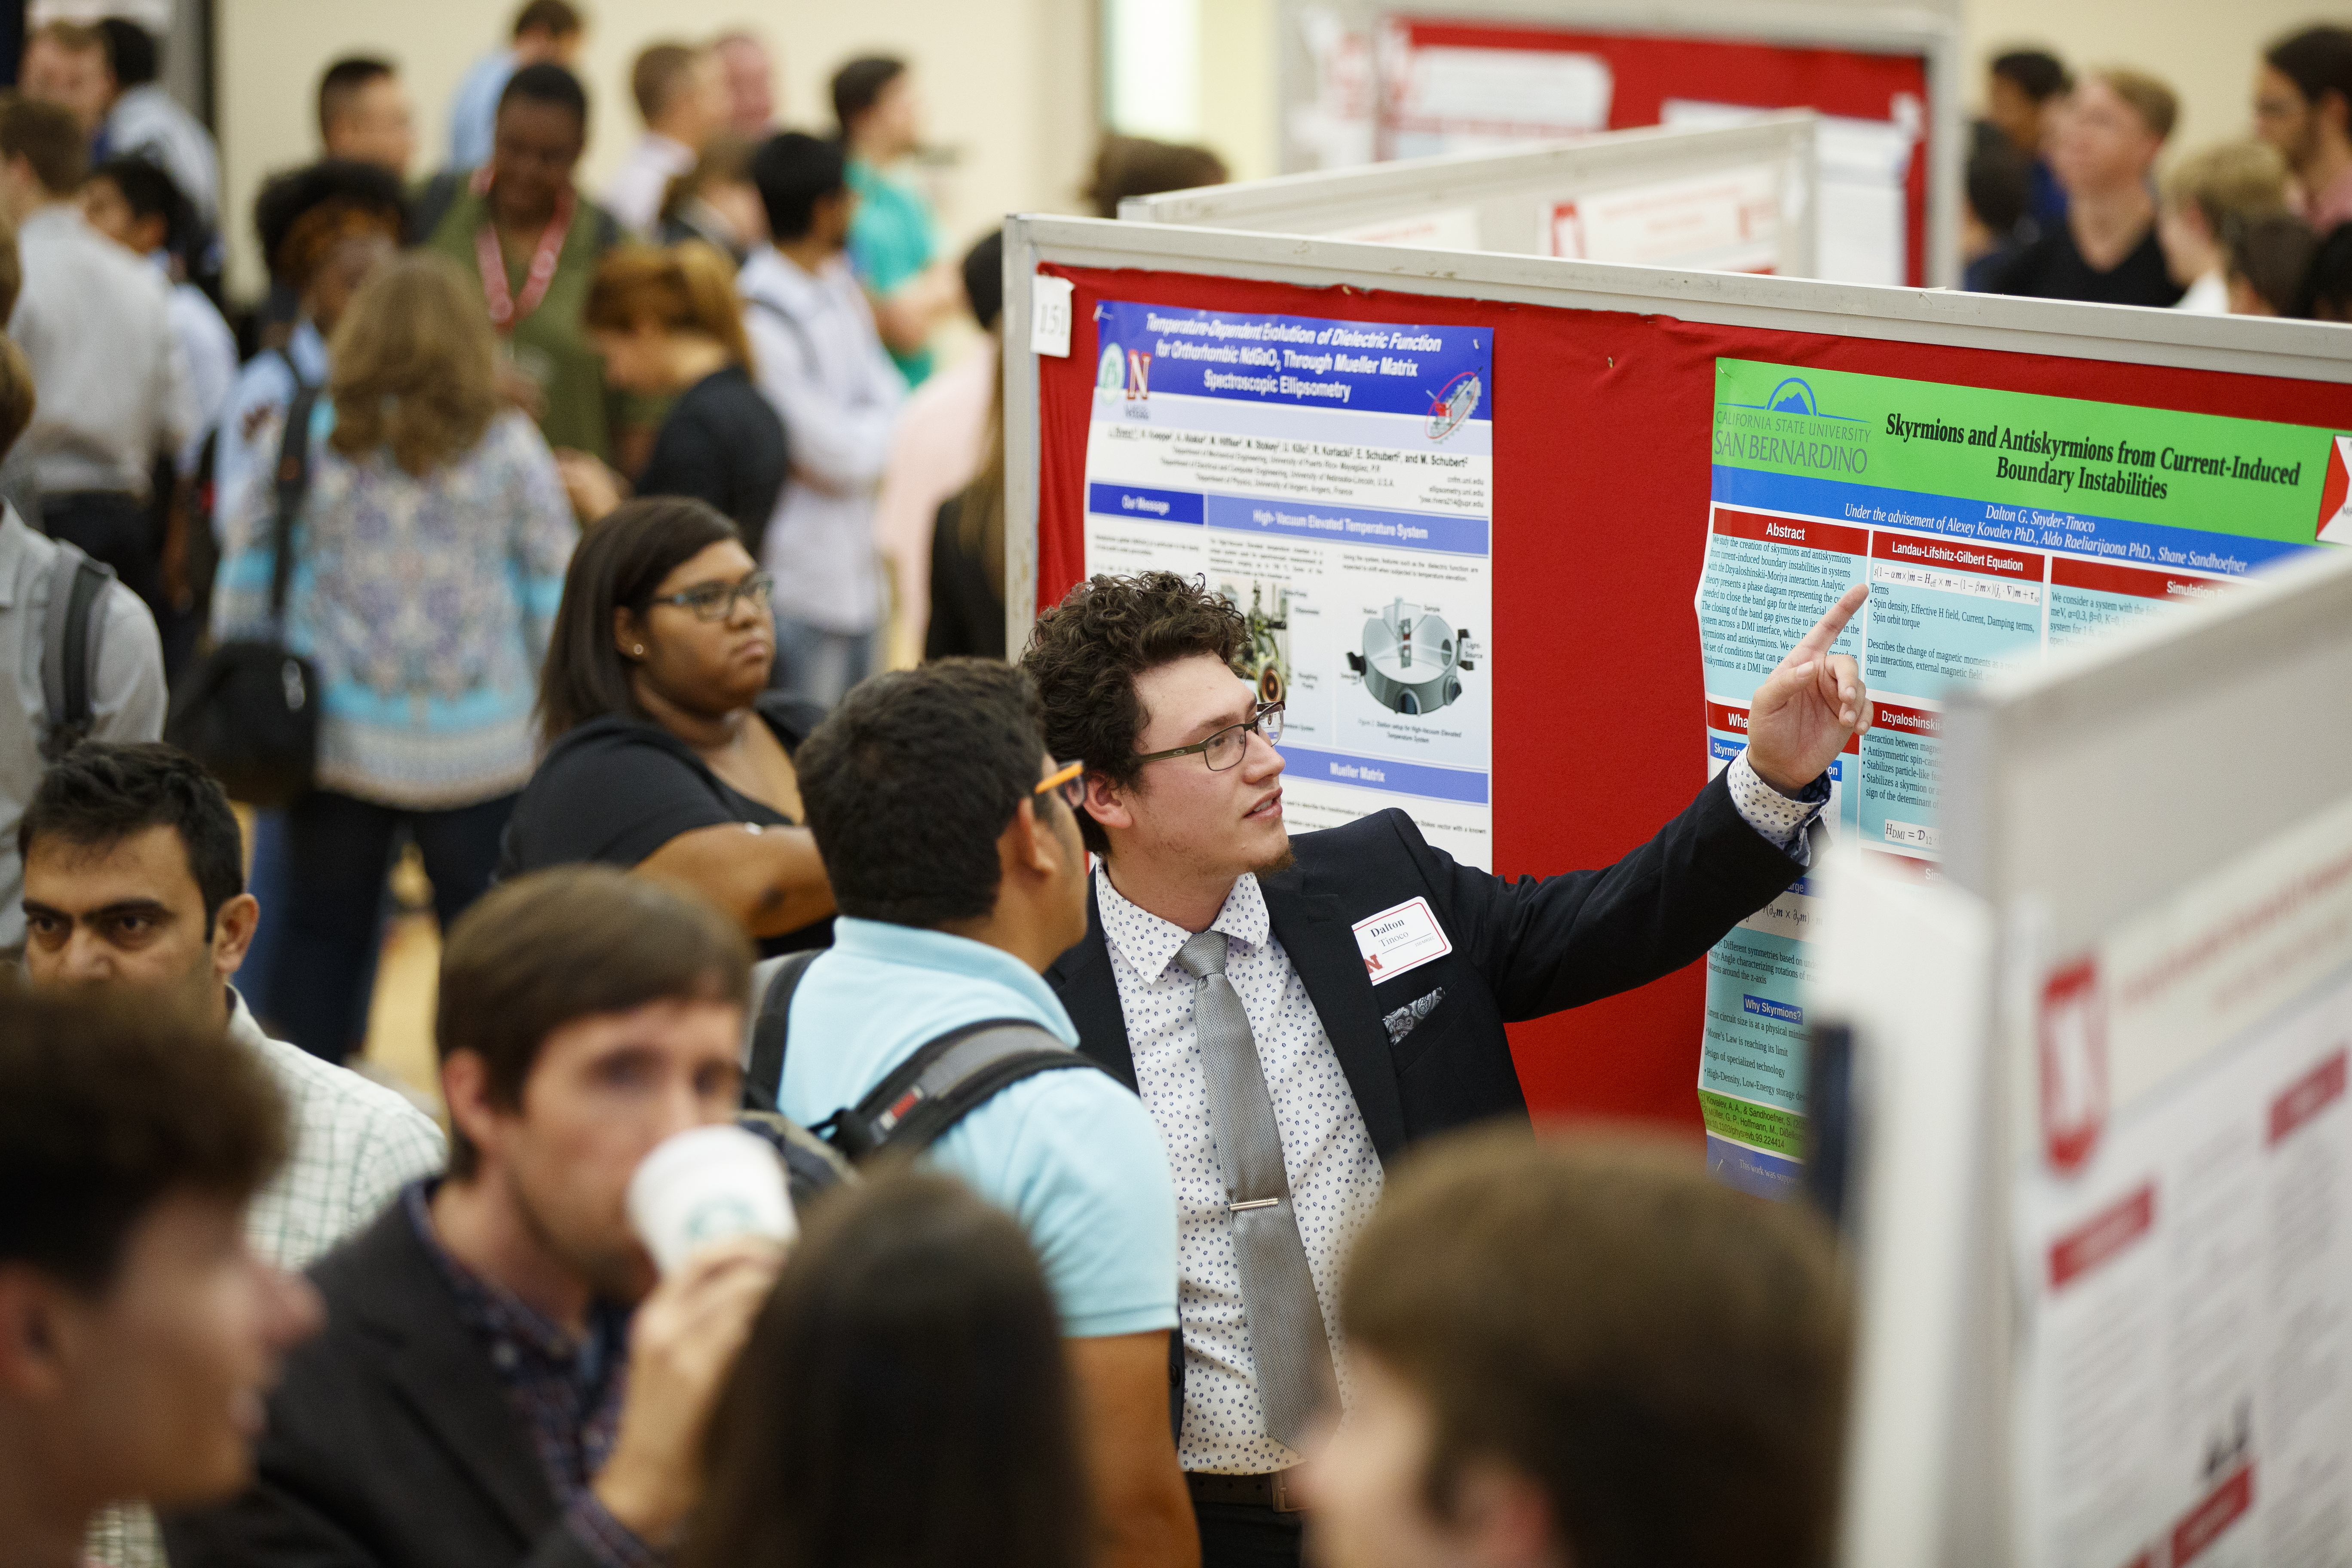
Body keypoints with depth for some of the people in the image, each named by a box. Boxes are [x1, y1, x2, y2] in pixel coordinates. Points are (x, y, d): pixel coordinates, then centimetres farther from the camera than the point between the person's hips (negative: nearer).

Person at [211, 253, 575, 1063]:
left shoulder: (299, 436, 0)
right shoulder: (510, 448, -2)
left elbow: (246, 581, 5)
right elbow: (554, 598, 0)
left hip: (337, 739, 1)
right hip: (481, 745, -1)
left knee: (321, 934, 11)